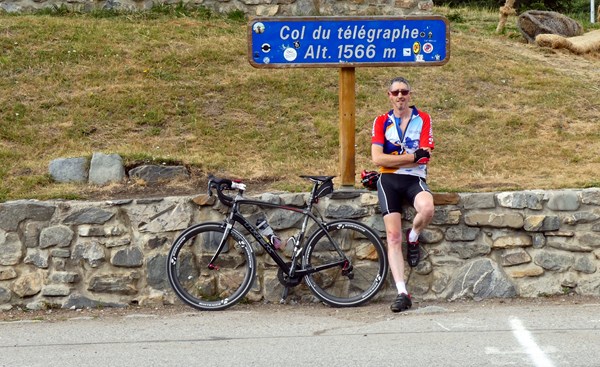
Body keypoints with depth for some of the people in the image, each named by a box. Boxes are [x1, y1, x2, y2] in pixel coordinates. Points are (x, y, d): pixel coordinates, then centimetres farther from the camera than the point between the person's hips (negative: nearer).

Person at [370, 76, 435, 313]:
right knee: (393, 237, -11)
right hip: (389, 181, 1)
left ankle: (413, 237, 1)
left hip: (415, 179, -1)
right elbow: (377, 158, -3)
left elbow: (424, 157, -3)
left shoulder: (423, 119, 8)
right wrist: (412, 156, -8)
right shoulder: (381, 122, 10)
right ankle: (402, 293, -10)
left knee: (427, 208, -34)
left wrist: (391, 160, -7)